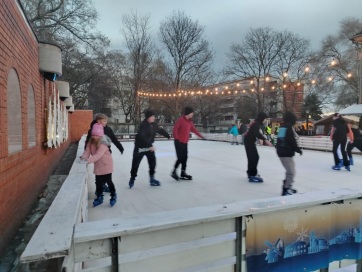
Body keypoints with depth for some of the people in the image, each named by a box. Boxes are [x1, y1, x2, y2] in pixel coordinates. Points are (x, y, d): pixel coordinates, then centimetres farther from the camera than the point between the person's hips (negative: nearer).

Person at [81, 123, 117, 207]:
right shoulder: (91, 142, -2)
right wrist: (83, 157, -29)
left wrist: (88, 160, -47)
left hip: (106, 165, -6)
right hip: (98, 166, 6)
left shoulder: (103, 143, -26)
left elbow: (98, 155, -37)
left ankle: (113, 196, 25)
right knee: (98, 182, 12)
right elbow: (87, 151, -9)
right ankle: (99, 197, 28)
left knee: (108, 181, 5)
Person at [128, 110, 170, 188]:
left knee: (152, 162, 4)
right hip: (140, 147, -6)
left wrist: (168, 135, 30)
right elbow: (142, 137, -32)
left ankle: (152, 179, 16)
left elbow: (160, 130, 18)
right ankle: (132, 179, 20)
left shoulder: (154, 124, 0)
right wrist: (150, 146, -36)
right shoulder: (143, 125, -23)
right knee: (135, 163, 3)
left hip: (149, 146, 7)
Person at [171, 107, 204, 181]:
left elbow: (194, 129, 21)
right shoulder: (180, 120, -12)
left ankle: (183, 173, 17)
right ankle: (174, 172, 8)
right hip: (179, 142, -7)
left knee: (185, 158, 8)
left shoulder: (190, 121, 11)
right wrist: (176, 139, -21)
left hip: (185, 143, 7)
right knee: (180, 157, -8)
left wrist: (200, 136, 25)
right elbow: (175, 130, -15)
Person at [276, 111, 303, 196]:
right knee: (291, 172, -6)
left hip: (281, 152, 10)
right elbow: (292, 141, -17)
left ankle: (287, 187, 29)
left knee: (289, 170, 21)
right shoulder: (289, 128, -14)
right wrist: (298, 150, -4)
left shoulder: (282, 127, 14)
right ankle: (286, 190, -4)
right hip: (286, 153, -10)